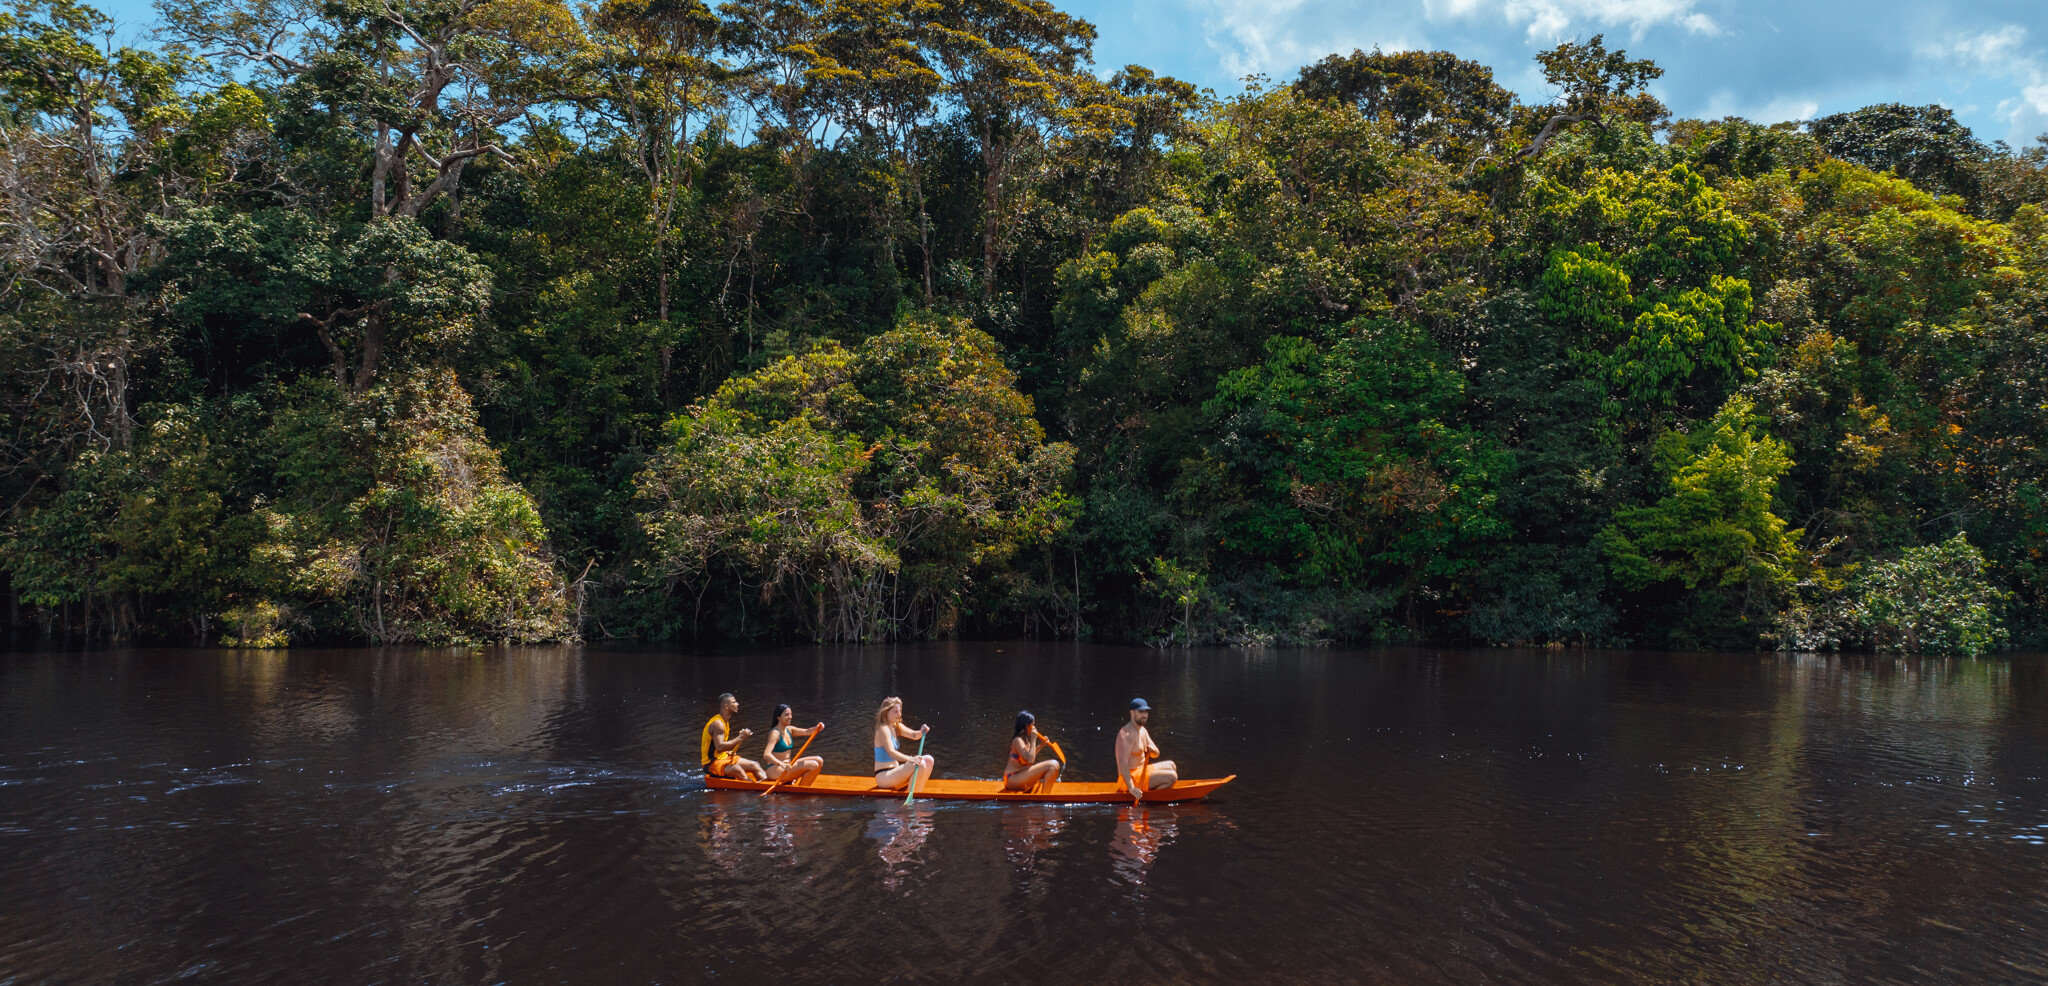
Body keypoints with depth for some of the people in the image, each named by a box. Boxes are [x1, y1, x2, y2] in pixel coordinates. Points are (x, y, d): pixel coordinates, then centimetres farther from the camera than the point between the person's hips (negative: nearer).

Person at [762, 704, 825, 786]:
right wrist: (783, 765, -42)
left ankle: (797, 783, -6)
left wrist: (817, 728, -21)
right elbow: (766, 755, -28)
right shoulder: (775, 733, -16)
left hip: (787, 765, 9)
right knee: (813, 765, -20)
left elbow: (806, 732, 3)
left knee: (819, 761, 0)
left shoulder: (789, 729, 10)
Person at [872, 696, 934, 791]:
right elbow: (891, 752, -28)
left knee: (929, 760, 4)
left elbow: (914, 735, 4)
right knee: (919, 764, -26)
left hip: (893, 771, 10)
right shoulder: (883, 729, -16)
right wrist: (910, 759, -41)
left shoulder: (896, 727, 12)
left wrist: (921, 732, -20)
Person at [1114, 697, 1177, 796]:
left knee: (1170, 765, 23)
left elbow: (1156, 754, 16)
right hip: (1132, 777, -11)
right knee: (1172, 777, -18)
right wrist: (1131, 787, -36)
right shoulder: (1127, 734, -20)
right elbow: (1122, 762, -30)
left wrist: (1152, 750, -11)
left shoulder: (1142, 730, 12)